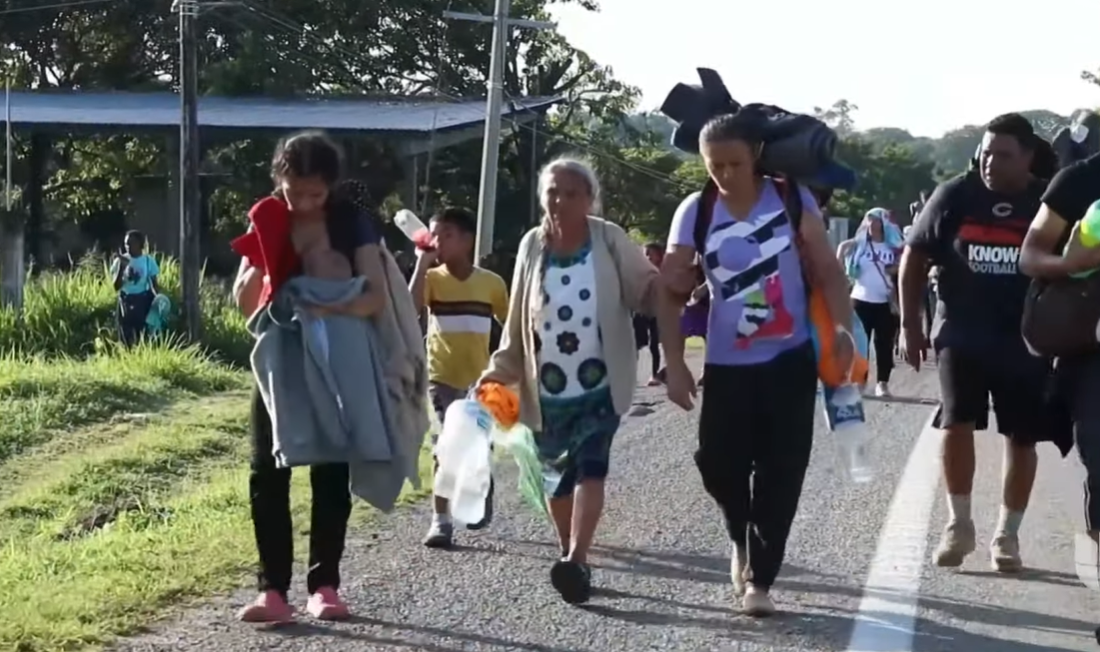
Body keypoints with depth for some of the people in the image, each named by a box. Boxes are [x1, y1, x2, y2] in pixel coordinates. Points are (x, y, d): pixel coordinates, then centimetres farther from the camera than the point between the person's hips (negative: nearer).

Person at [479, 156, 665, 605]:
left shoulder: (609, 240, -3)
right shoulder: (533, 245, 4)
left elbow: (647, 289, -6)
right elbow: (518, 317, 9)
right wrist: (502, 368, 5)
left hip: (600, 382, -3)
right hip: (548, 386, 3)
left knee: (590, 467, -16)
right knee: (557, 473, 10)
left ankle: (577, 561, -24)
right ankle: (572, 557, 26)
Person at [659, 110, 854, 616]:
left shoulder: (792, 198, -5)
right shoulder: (695, 212, -5)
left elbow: (828, 271, -1)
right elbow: (671, 290, -3)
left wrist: (844, 334, -12)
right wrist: (675, 364, -8)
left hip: (790, 360, -1)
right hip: (727, 364, 1)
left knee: (780, 472, -1)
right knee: (718, 462, -4)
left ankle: (759, 578, 11)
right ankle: (743, 541, 28)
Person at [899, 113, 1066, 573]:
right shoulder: (955, 196, -4)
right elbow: (915, 257, 4)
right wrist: (910, 324, 1)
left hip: (1025, 338, 0)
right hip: (962, 332, 0)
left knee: (1022, 436, 5)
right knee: (957, 420, -6)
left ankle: (1007, 534, 18)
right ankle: (959, 525, 9)